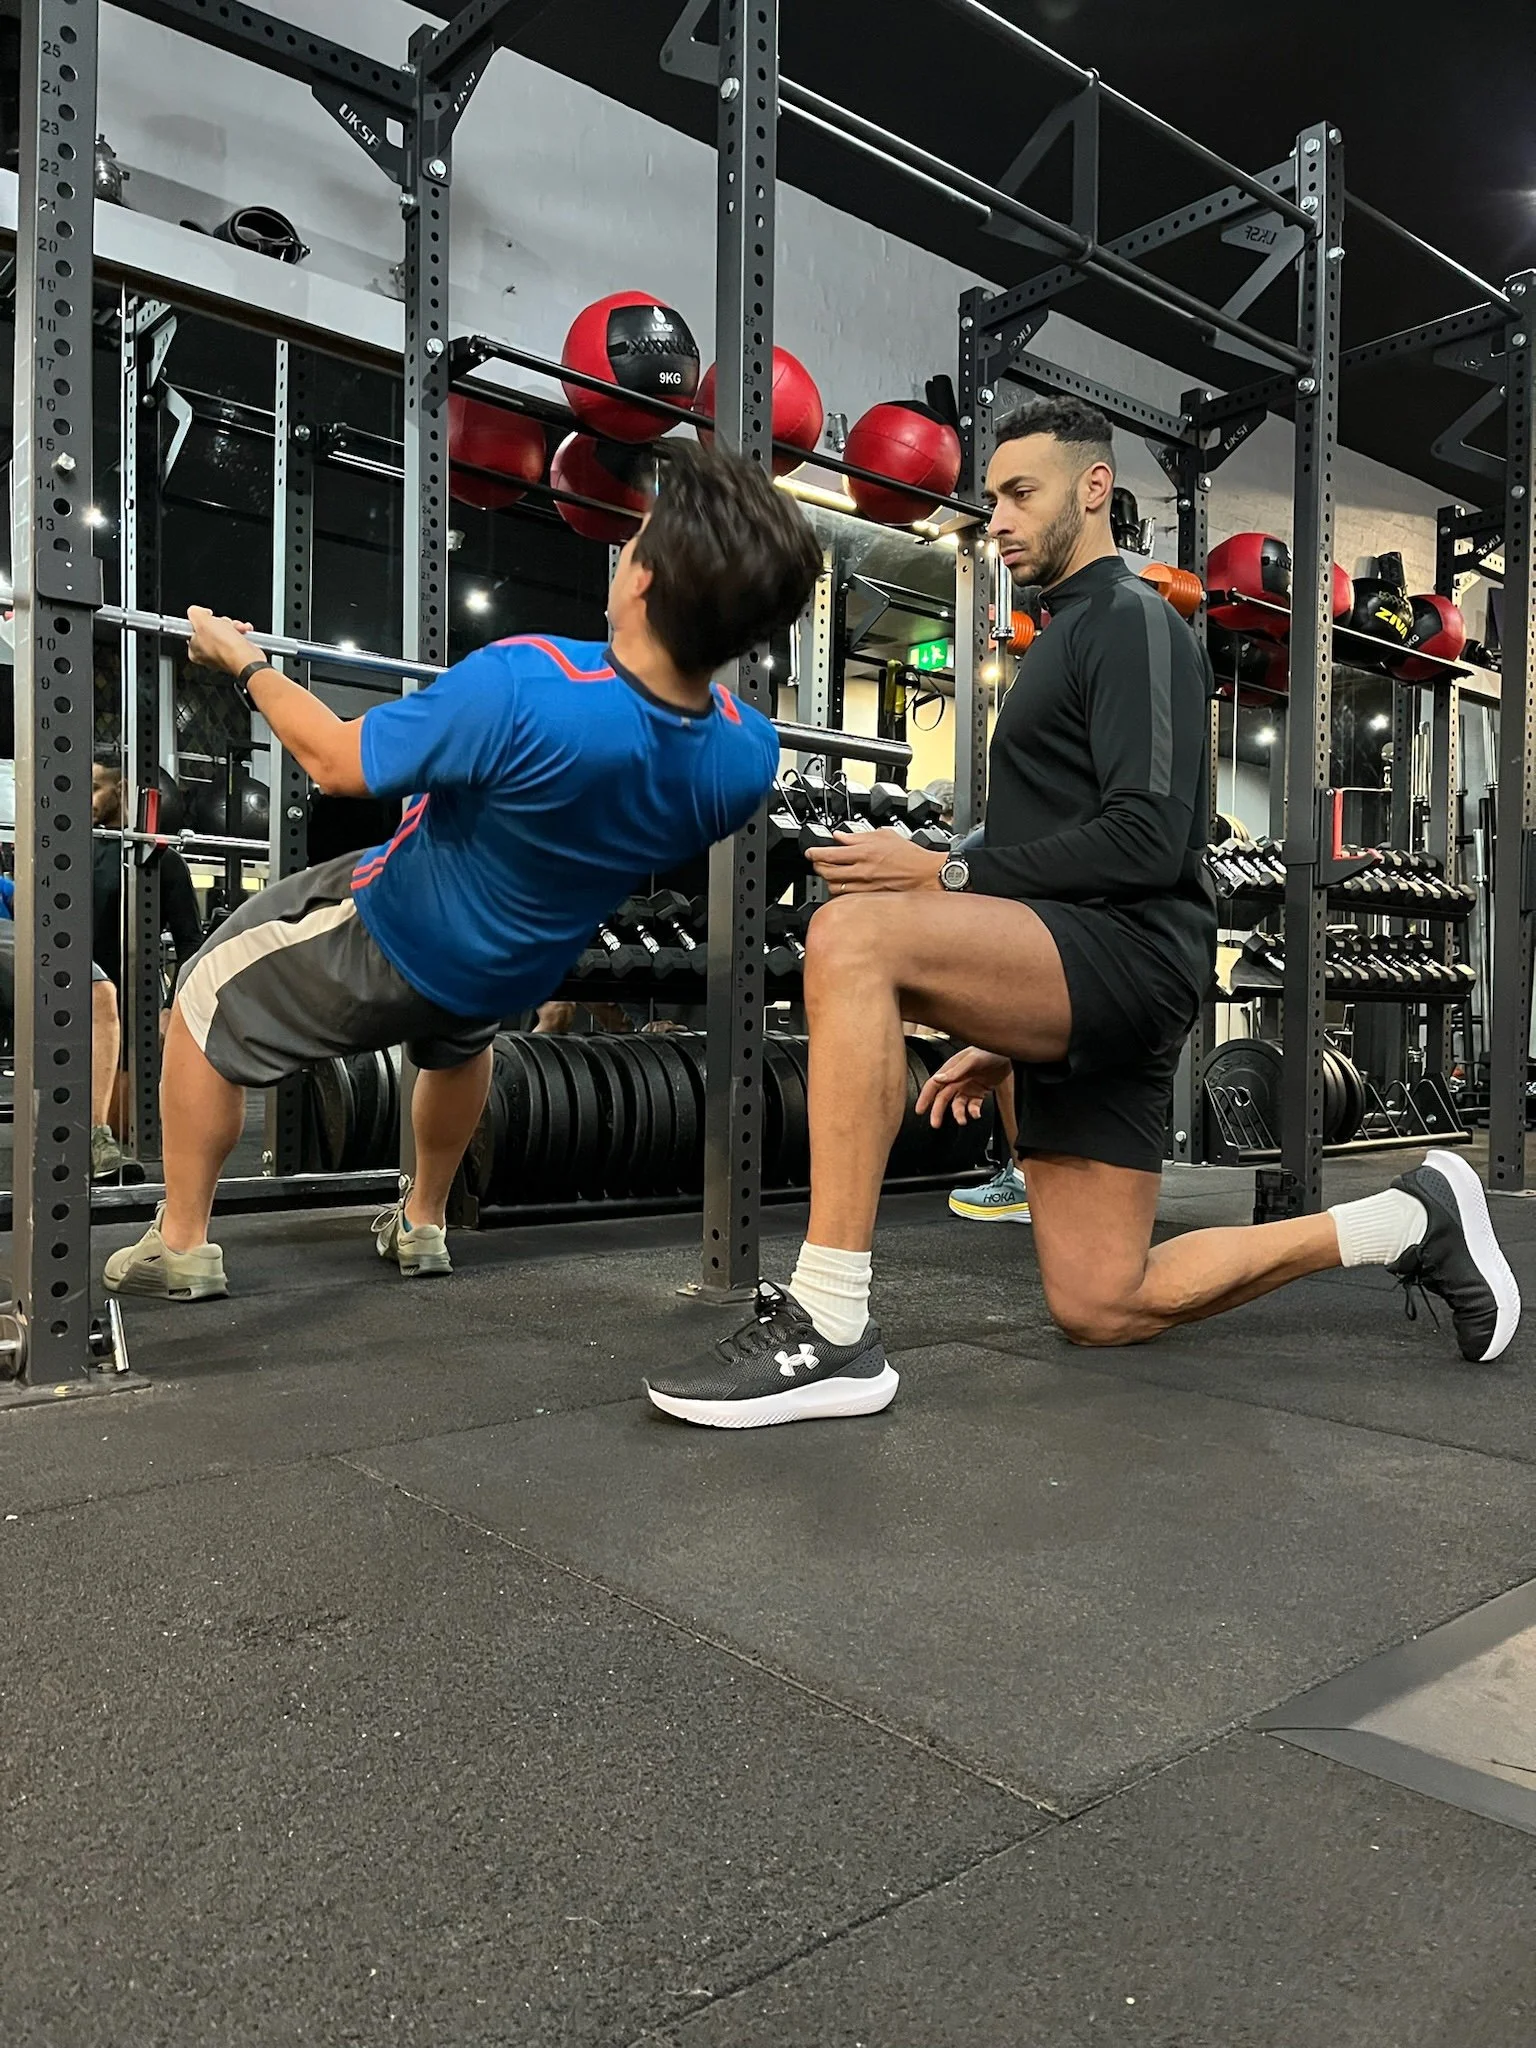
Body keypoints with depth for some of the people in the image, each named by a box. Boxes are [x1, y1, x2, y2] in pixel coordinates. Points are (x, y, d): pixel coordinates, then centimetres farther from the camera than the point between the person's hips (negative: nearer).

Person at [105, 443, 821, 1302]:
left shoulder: (522, 688, -39)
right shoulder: (748, 756, -22)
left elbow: (335, 760, -22)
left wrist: (244, 660, -4)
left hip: (387, 944, -5)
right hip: (516, 971, 5)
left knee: (206, 1003, 18)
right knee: (461, 1034, 39)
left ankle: (181, 1243, 25)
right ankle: (423, 1224, 48)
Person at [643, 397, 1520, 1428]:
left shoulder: (1133, 621, -3)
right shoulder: (1067, 639, 28)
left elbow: (1147, 840, -18)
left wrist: (951, 875, -20)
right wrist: (1006, 1038, 26)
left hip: (1128, 952, -10)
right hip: (1077, 987, 10)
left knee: (853, 937, -33)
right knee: (1101, 1307, 10)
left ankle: (830, 1332, -31)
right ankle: (1408, 1222, 24)